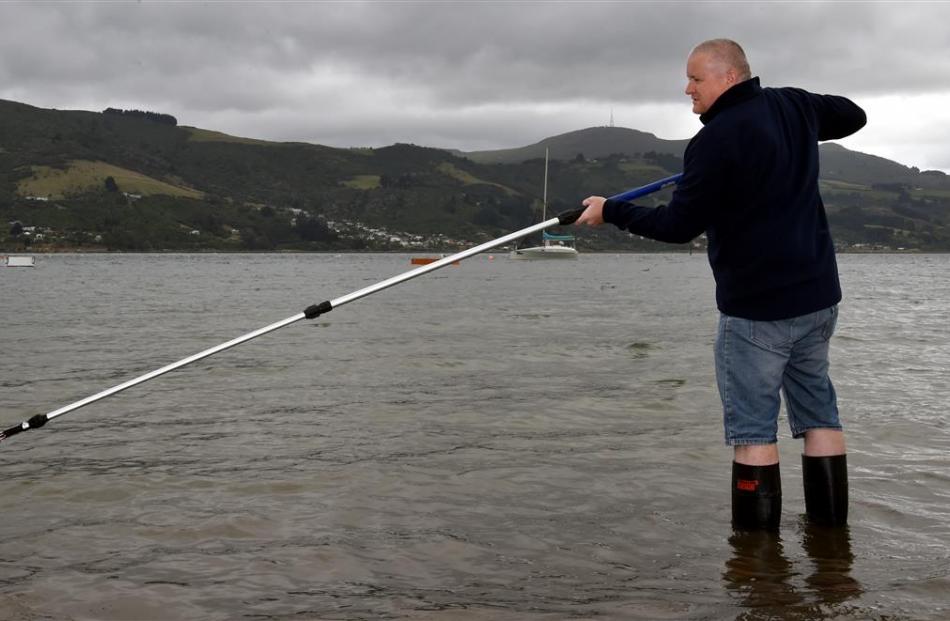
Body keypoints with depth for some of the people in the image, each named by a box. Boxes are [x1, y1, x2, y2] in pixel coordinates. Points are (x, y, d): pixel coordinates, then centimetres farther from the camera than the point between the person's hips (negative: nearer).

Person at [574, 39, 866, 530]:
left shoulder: (715, 141, -17)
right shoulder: (793, 106, 6)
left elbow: (679, 225, -15)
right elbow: (852, 115, 25)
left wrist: (610, 211, -4)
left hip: (756, 307, -7)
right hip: (818, 296, 8)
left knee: (753, 428, -1)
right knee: (818, 412, 14)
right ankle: (831, 526, 18)